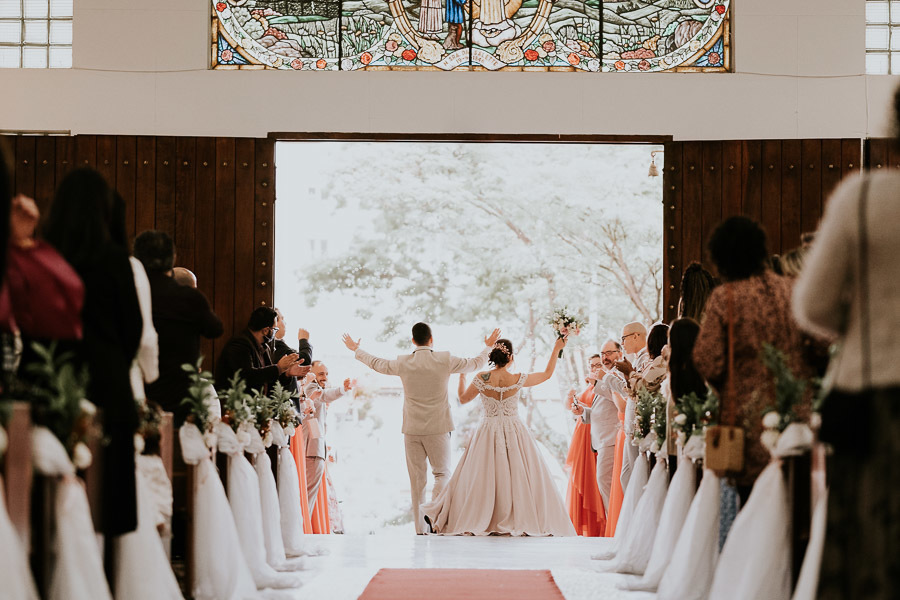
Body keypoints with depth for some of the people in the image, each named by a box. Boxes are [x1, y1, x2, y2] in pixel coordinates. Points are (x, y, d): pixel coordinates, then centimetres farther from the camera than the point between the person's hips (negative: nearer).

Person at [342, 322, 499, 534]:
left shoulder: (403, 363, -1)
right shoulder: (445, 361, -5)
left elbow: (376, 363, 17)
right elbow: (476, 363, 9)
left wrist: (356, 350, 35)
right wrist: (489, 347, 29)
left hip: (412, 429, 2)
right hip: (438, 428, -2)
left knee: (416, 477, 7)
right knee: (442, 472, 6)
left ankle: (420, 526, 8)